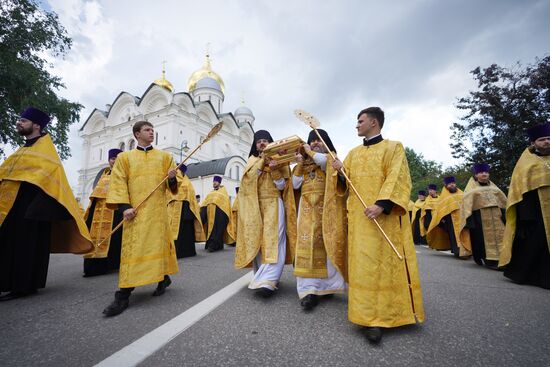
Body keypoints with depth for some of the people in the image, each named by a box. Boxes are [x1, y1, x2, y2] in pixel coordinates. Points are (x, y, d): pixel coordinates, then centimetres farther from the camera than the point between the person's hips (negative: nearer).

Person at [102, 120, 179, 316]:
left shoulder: (165, 156, 14)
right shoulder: (124, 157, 11)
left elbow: (172, 186, 11)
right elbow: (118, 182, 1)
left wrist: (172, 178, -14)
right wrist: (124, 206, -12)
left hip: (158, 209, 1)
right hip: (136, 210, 0)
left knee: (159, 243, 5)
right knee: (132, 247, -3)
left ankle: (163, 278, 25)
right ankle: (123, 295, 2)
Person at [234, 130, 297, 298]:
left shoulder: (279, 159, 8)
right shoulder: (252, 160, 15)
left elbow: (282, 186, -2)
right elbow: (248, 178, -5)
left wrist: (274, 170, -16)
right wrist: (262, 161, -10)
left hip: (273, 205, -3)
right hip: (255, 207, 3)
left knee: (272, 241, -12)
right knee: (257, 241, 2)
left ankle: (267, 281, -17)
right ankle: (262, 277, 15)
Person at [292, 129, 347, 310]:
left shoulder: (331, 157, 10)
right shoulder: (305, 164, 20)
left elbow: (321, 160, -16)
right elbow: (295, 185, 9)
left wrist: (309, 151, 3)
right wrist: (299, 164, 3)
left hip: (325, 206, -3)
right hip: (308, 207, 3)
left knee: (326, 242, -5)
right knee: (308, 243, -8)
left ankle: (326, 284, 8)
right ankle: (310, 288, -9)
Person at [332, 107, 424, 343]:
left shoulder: (393, 147, 4)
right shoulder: (353, 153, 19)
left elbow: (397, 179, -9)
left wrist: (382, 204, -23)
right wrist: (339, 171, -9)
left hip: (385, 216, -4)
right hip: (358, 216, 4)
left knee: (386, 263, -1)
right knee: (364, 264, 1)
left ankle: (380, 314, 9)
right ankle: (371, 317, 9)